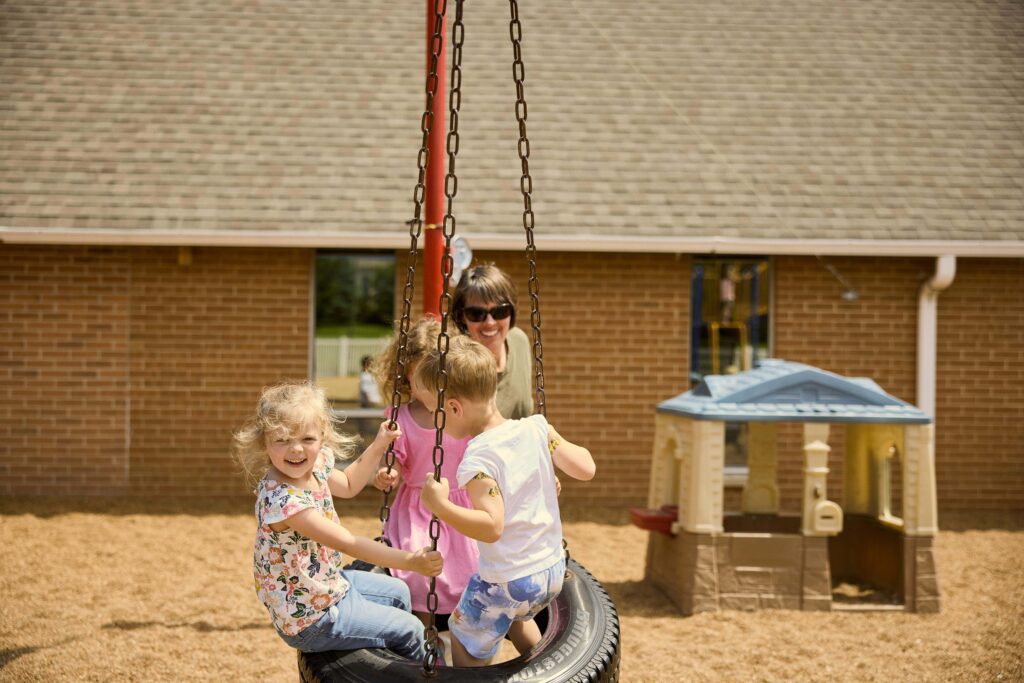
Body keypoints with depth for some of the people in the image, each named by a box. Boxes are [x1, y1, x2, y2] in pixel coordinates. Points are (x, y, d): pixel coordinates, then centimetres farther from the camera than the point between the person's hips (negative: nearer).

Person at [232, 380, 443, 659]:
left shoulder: (314, 468, -8)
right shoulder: (281, 500, -35)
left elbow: (348, 485, 17)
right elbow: (347, 542, -35)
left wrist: (378, 446, 10)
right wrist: (409, 560, -36)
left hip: (330, 582, 9)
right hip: (310, 621, -9)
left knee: (397, 592, 27)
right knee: (409, 630, 3)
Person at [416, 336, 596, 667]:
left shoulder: (479, 460, -24)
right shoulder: (537, 429, -7)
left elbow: (492, 526, -31)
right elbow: (586, 469, -3)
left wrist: (441, 506, -31)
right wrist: (560, 443, 14)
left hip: (505, 583, -7)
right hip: (553, 572, 7)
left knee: (466, 649, 15)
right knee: (518, 615, 37)